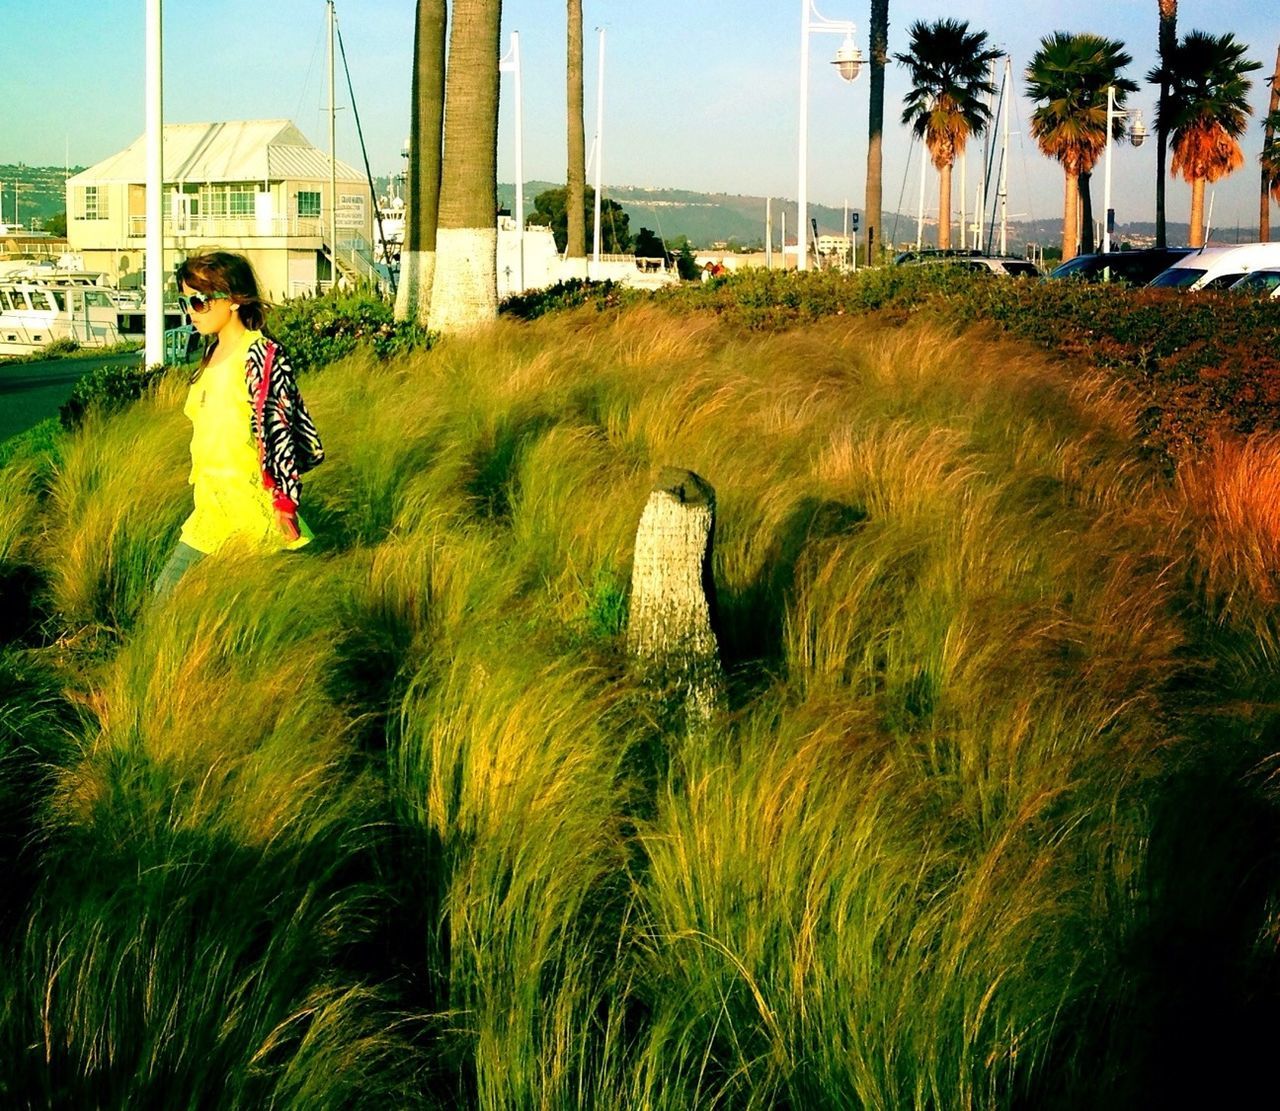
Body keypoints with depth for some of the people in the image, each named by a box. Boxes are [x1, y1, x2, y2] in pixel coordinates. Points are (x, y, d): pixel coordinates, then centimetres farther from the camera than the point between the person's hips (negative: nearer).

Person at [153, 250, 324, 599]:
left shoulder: (261, 357, -13)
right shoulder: (212, 355, 14)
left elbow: (279, 433, -16)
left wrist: (285, 506, -17)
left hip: (251, 513, -9)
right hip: (211, 511, 9)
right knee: (168, 590, 6)